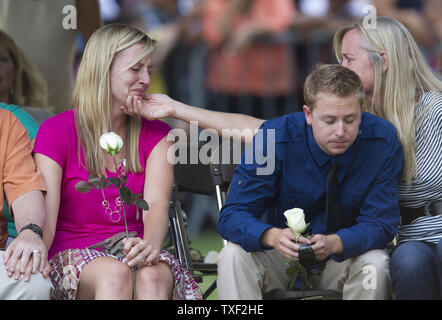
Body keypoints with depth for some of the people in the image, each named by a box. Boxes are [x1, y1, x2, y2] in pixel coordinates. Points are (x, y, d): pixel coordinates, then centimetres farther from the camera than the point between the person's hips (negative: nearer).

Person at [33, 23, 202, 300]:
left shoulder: (155, 134, 11)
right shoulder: (57, 131, 2)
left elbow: (157, 204, -8)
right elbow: (43, 216, -12)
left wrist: (149, 245, -32)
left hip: (134, 253, 2)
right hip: (75, 254, -2)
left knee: (152, 275, -35)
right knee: (114, 274, -37)